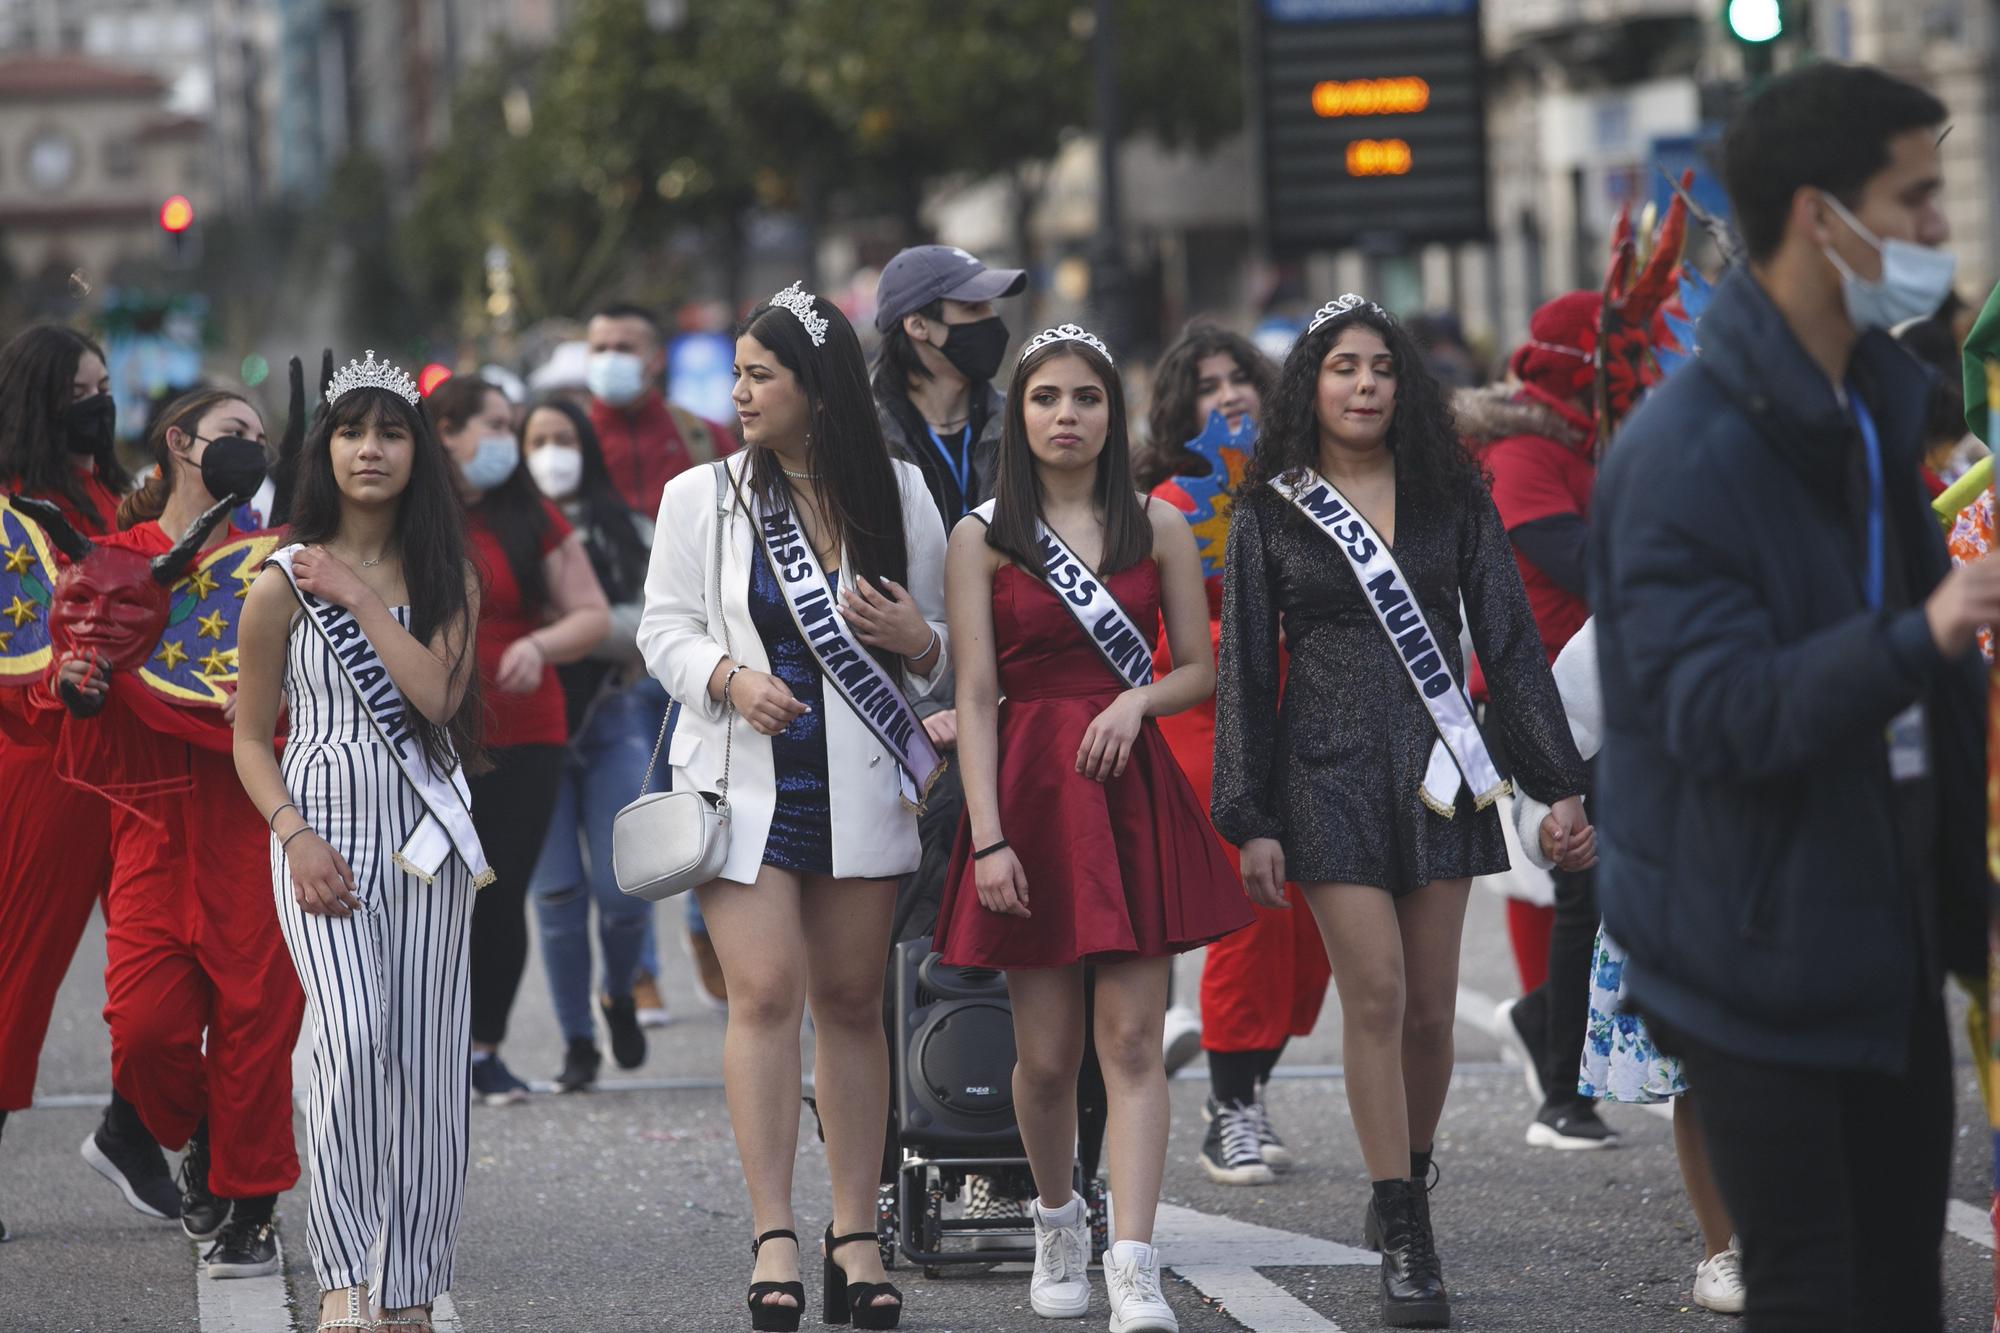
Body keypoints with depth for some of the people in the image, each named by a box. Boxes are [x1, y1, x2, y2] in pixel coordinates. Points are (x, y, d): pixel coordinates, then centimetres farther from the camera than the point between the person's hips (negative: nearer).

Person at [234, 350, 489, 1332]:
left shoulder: (448, 580, 9)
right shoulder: (284, 582, 3)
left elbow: (437, 695, -9)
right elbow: (250, 736, 6)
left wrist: (361, 597, -9)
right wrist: (294, 837, -8)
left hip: (425, 843, 3)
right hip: (322, 835, -3)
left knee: (427, 1066, 0)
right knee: (355, 1040, -23)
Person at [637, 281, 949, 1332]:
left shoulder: (901, 497, 5)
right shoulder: (701, 497, 4)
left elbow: (945, 646, 12)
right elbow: (664, 630, 4)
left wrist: (917, 642, -10)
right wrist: (730, 675, -14)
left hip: (860, 789, 1)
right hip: (745, 782, -1)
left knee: (851, 1000, 4)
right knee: (765, 994, -11)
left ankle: (855, 1237, 10)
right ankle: (773, 1238, -10)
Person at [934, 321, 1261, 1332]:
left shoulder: (1156, 526, 7)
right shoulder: (982, 538, 2)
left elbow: (1200, 668, 9)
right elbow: (975, 697, -2)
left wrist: (1137, 701, -12)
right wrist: (987, 838, -10)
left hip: (1133, 790, 1)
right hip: (1030, 787, -1)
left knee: (1131, 1037, -8)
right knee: (1045, 1051, 3)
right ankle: (1056, 1221, 29)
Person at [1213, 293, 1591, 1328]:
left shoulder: (1450, 500, 7)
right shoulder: (1270, 515, 3)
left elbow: (1512, 647, 6)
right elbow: (1243, 673, 3)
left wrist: (1560, 783, 0)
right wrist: (1251, 821, -3)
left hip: (1436, 774, 2)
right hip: (1330, 775, -2)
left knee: (1431, 1010, 2)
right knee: (1376, 995, -10)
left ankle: (1404, 1189, 24)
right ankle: (1405, 1242, -8)